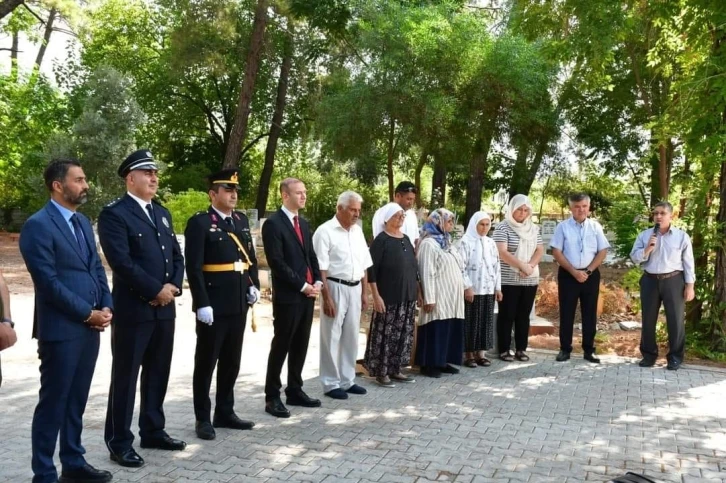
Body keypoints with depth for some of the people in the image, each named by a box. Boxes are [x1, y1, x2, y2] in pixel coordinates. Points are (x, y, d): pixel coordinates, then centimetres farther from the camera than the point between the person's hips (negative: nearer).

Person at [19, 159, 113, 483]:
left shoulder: (82, 222, 15)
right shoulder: (38, 225, -11)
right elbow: (49, 282, -16)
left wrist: (106, 307, 0)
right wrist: (88, 313, -13)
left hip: (90, 328, 7)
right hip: (61, 329, -7)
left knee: (76, 401, 15)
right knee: (53, 403, 3)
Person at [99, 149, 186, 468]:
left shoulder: (162, 212, 15)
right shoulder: (114, 213, -9)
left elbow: (176, 255, 14)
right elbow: (121, 262, -19)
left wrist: (174, 286, -4)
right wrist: (156, 290, -16)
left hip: (165, 308, 7)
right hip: (133, 309, -7)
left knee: (158, 373, 15)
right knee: (126, 376, 3)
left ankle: (153, 431, 29)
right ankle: (119, 442, 16)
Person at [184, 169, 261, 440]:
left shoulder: (242, 220, 11)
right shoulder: (199, 223, -10)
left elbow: (251, 256, 18)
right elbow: (193, 268, -15)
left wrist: (254, 285, 5)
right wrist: (202, 304, -19)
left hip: (239, 304, 7)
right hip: (213, 306, -7)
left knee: (232, 361, 15)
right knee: (206, 362, 6)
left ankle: (225, 412, 27)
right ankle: (203, 418, 17)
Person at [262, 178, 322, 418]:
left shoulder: (303, 223, 15)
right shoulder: (273, 223, -10)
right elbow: (277, 263, -16)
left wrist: (317, 281, 3)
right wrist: (302, 286, -14)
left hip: (308, 294, 7)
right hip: (287, 296, -7)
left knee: (300, 345, 13)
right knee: (281, 346, 0)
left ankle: (295, 391, 24)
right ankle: (272, 397, 10)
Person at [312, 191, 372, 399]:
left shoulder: (357, 231, 10)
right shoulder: (325, 231, -11)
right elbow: (320, 268, -14)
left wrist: (364, 292, 12)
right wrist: (327, 298, -17)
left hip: (355, 288, 7)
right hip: (335, 288, -7)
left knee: (351, 336, 14)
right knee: (332, 337, 3)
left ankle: (347, 380, 26)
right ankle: (331, 384, 14)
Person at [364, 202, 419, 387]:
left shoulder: (406, 239, 11)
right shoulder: (381, 240, -9)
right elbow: (371, 270, -13)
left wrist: (417, 291, 15)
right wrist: (376, 296, -18)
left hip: (408, 296, 7)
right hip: (388, 297, -7)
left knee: (403, 335, 11)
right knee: (385, 335, -2)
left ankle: (395, 369, 22)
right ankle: (381, 372, 9)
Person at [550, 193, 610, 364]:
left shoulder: (595, 227, 4)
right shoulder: (562, 227, -1)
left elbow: (602, 252, 2)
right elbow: (557, 252, -4)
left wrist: (588, 271, -8)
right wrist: (573, 271, -11)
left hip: (591, 275, 2)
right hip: (568, 275, -2)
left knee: (590, 313, 7)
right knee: (567, 313, 3)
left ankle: (589, 350, 16)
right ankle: (565, 349, 12)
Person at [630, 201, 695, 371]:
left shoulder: (682, 236, 0)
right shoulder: (644, 235, 4)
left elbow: (688, 262, 0)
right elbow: (634, 258, 1)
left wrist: (690, 285, -3)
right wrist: (647, 249, -17)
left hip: (673, 281, -2)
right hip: (650, 281, 2)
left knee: (675, 319, 3)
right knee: (648, 319, 8)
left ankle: (675, 356, 16)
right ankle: (649, 354, 21)